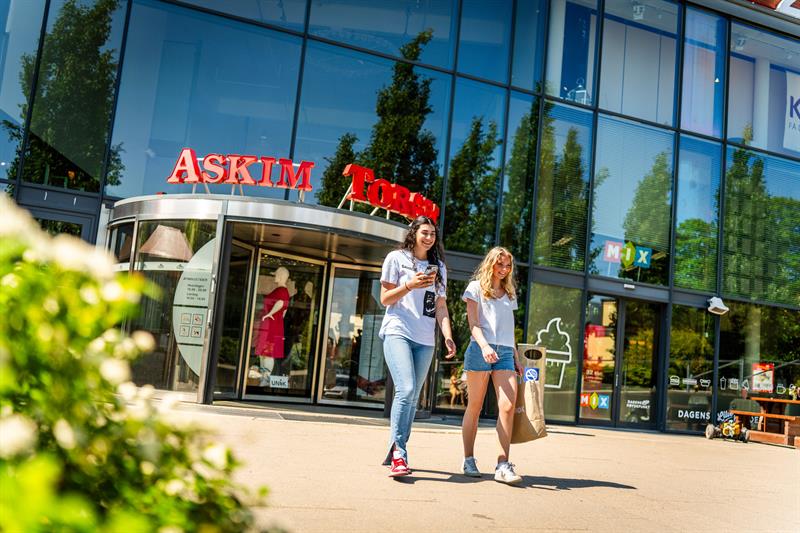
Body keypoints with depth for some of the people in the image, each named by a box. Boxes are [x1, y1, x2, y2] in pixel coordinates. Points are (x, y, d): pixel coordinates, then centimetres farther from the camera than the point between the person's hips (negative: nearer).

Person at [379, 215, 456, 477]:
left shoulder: (439, 267, 19)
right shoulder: (397, 258, 6)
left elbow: (441, 306, 16)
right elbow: (385, 299, 3)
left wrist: (448, 336, 2)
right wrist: (410, 285, -13)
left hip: (425, 340, 5)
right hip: (397, 332, -5)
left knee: (413, 397, 4)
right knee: (406, 389, -22)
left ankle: (394, 453, 16)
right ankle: (399, 454, -19)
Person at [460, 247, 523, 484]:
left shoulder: (509, 294, 24)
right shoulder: (476, 287, 9)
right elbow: (473, 323, -2)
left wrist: (517, 358, 17)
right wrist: (484, 345, -20)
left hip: (505, 352, 4)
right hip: (480, 349, -4)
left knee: (508, 405, -14)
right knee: (474, 407, 1)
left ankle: (503, 465, -15)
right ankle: (468, 460, 12)